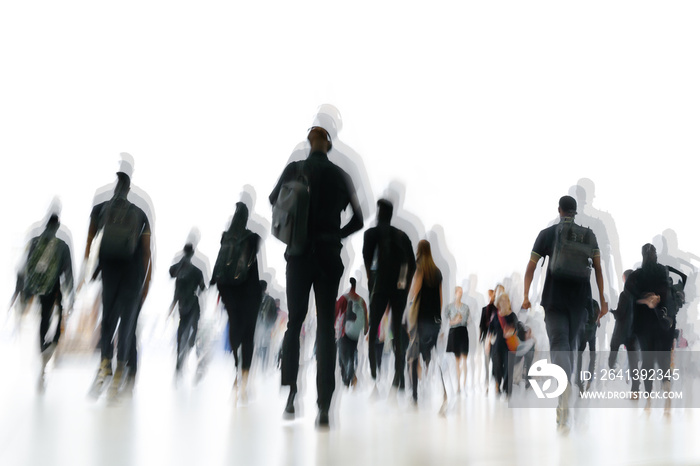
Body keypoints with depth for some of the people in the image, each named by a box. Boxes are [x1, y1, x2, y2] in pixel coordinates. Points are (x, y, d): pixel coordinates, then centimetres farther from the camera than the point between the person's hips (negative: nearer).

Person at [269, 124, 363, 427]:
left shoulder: (294, 169, -1)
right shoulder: (341, 176, 2)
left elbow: (274, 200, 17)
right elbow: (357, 220, 8)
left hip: (300, 254, 0)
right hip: (329, 255, 1)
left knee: (294, 323, 12)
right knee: (326, 328, 2)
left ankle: (290, 394, 3)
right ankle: (324, 407, -1)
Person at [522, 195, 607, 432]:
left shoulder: (546, 233, 2)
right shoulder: (589, 234, 6)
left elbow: (531, 266, -3)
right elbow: (598, 268, 2)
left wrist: (525, 296, -3)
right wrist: (602, 300, 5)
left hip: (554, 298, -2)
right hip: (580, 298, 3)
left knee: (559, 345, -7)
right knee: (571, 343, 17)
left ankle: (566, 385, -38)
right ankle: (562, 408, 25)